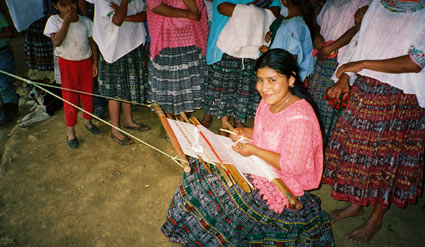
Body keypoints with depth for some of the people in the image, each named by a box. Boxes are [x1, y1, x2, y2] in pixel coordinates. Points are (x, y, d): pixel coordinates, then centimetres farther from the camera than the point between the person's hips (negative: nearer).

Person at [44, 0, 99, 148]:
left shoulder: (86, 21, -2)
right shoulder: (54, 21, -8)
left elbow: (92, 43, 4)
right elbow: (57, 41, -24)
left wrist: (95, 63, 1)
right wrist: (67, 21, -24)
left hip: (86, 62, 2)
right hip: (67, 64, -2)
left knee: (88, 93, 11)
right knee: (70, 97, 2)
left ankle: (88, 121, 33)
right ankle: (70, 131, 13)